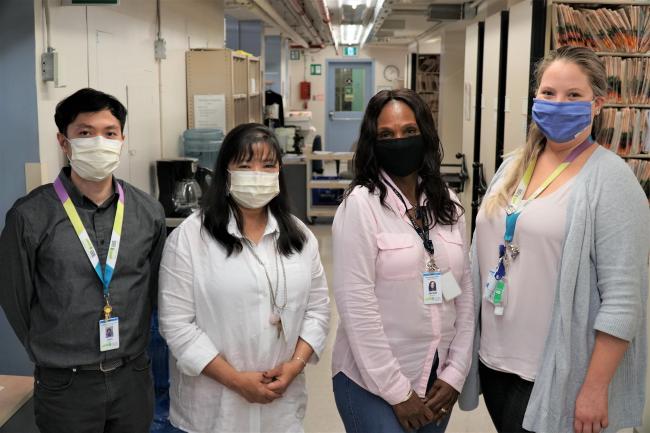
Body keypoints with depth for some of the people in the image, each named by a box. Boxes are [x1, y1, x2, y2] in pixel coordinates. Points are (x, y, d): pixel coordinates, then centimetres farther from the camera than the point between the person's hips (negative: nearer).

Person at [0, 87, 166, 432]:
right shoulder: (29, 216, -11)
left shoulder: (149, 212, -2)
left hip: (134, 378, 3)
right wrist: (53, 356, 7)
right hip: (65, 385, -2)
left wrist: (129, 350, 10)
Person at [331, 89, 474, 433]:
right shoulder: (360, 204, -12)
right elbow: (356, 304, -16)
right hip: (372, 381, -5)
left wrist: (455, 372, 0)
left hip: (438, 379, 5)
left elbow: (465, 291, 6)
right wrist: (397, 391, -14)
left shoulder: (447, 203, 4)